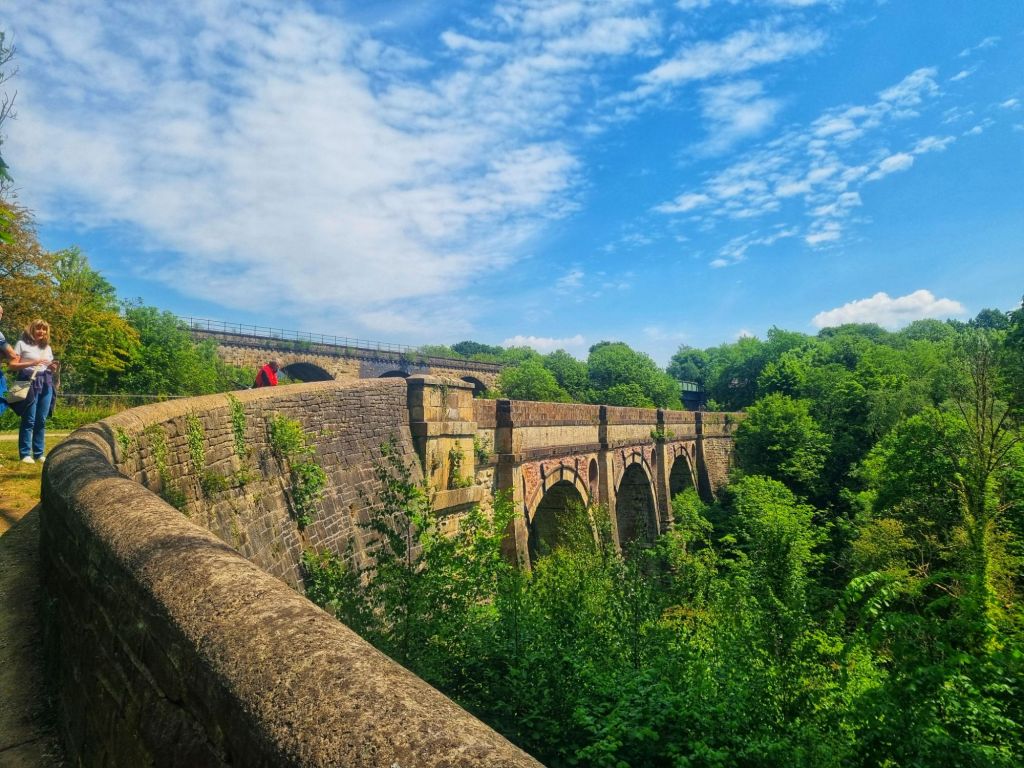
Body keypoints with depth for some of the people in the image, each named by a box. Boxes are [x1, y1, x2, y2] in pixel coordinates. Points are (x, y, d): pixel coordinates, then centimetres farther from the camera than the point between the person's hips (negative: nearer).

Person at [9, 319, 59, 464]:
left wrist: (53, 368, -2)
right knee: (29, 420, -7)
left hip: (45, 384, 5)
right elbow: (12, 365, -4)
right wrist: (31, 363, -16)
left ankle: (39, 453, 8)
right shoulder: (22, 344, 4)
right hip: (29, 382, -5)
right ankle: (25, 454, -4)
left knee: (41, 420, 4)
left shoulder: (47, 347, 20)